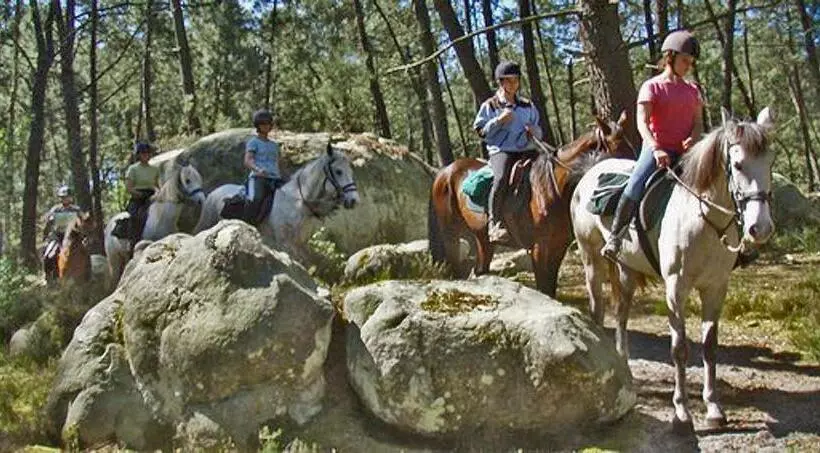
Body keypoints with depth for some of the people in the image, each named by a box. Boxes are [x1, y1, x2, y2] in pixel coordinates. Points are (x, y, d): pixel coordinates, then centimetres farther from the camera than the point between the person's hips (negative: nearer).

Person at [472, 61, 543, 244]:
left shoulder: (528, 106, 19)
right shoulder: (490, 106, 8)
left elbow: (539, 131, 24)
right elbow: (481, 131, 2)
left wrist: (534, 131, 0)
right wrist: (499, 121, -11)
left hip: (526, 149, 4)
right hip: (501, 151, -4)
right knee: (502, 177, -34)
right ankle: (495, 223, -29)